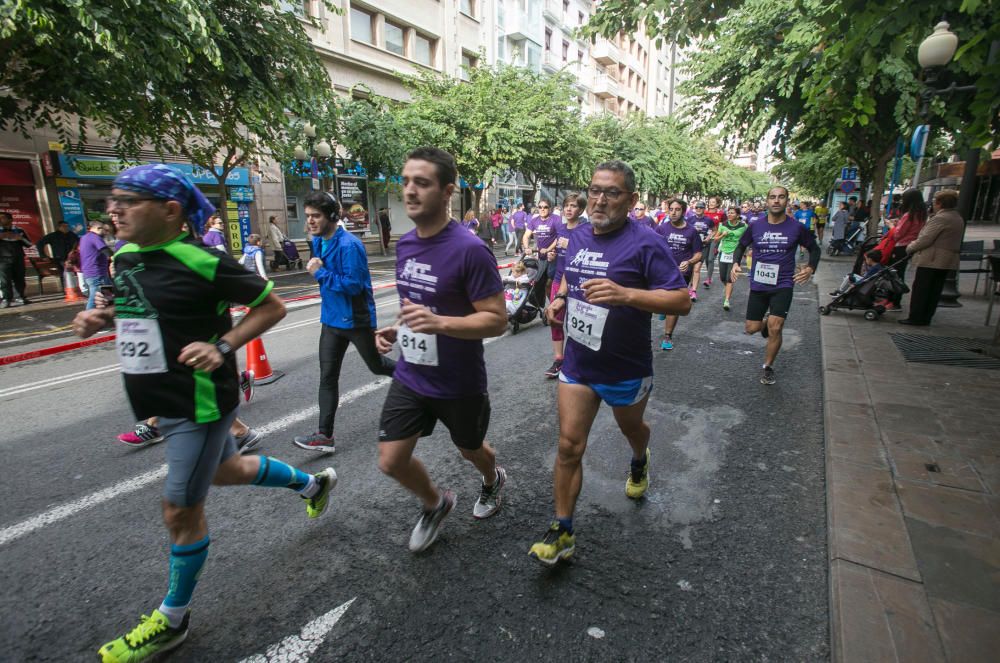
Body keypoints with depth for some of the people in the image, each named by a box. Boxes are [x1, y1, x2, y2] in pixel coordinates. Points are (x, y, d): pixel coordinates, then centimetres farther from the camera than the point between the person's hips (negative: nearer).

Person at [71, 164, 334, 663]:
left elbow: (271, 307, -14)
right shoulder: (124, 257, 4)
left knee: (181, 512, 5)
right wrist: (99, 318, 2)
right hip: (164, 401, 9)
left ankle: (171, 621, 30)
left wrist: (223, 346, -25)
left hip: (200, 403, -9)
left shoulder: (202, 262, -20)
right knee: (227, 470, 26)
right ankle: (313, 484, 50)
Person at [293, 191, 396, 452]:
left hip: (357, 320, -7)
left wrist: (320, 273, -23)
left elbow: (354, 285, -25)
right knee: (327, 377, 3)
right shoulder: (318, 242, 7)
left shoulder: (349, 245, -22)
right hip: (332, 319, 8)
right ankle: (325, 435, 7)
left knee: (376, 365, 13)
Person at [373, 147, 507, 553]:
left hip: (459, 384, -5)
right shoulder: (405, 244, 1)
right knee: (391, 462, 4)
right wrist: (397, 329, -1)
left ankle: (493, 479, 57)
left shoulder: (470, 251, -22)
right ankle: (435, 504, 36)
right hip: (409, 377, 6)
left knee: (470, 450, 20)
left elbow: (497, 320, -22)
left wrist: (439, 323, -36)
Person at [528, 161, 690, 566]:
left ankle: (639, 463, 61)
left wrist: (626, 294, -38)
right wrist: (560, 300, -2)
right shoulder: (577, 236, 1)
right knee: (569, 446, 1)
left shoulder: (645, 244, -18)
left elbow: (682, 301, -23)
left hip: (626, 369, -3)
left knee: (631, 429, 25)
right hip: (577, 364, 4)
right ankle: (562, 532, 14)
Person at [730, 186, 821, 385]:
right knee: (752, 328, 5)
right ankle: (766, 323, 43)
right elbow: (741, 245, 16)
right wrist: (735, 263, -3)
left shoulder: (796, 227, -4)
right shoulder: (756, 226, -1)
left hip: (783, 285, -2)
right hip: (758, 285, 2)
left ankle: (768, 368, 8)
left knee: (775, 328, -14)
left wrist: (811, 268, -7)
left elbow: (814, 249, 10)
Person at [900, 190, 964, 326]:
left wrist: (910, 247, -3)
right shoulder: (958, 219, 16)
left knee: (920, 290, -2)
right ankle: (926, 318, 15)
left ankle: (916, 318, 0)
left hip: (931, 259, -9)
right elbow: (942, 239, 16)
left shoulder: (940, 218, -15)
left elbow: (925, 239, -18)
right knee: (934, 290, 11)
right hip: (949, 260, 9)